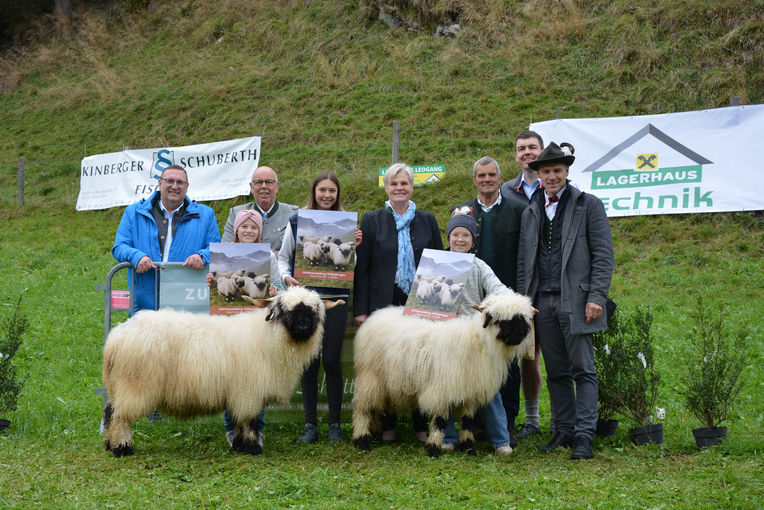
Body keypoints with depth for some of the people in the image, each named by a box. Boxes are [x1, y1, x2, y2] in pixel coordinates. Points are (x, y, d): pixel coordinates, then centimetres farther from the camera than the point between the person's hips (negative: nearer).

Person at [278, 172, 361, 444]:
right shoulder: (296, 221, 5)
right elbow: (283, 257, 12)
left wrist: (354, 247, -9)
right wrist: (286, 277, -7)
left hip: (335, 299, 0)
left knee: (332, 361, 0)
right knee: (309, 362, 3)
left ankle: (335, 424, 10)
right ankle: (310, 424, 13)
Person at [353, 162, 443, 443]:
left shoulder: (427, 220, 10)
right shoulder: (372, 220, 5)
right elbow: (362, 267, 3)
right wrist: (361, 308, -4)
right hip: (385, 302, -1)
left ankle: (421, 425, 10)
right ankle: (388, 425, 13)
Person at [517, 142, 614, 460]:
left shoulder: (589, 205, 3)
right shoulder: (531, 212, 16)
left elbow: (603, 255, -3)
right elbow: (524, 263, 18)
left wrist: (596, 297, -12)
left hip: (574, 301, -4)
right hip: (542, 302, 5)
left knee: (583, 371, -4)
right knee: (557, 373, 8)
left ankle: (584, 436, -3)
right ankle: (563, 432, 14)